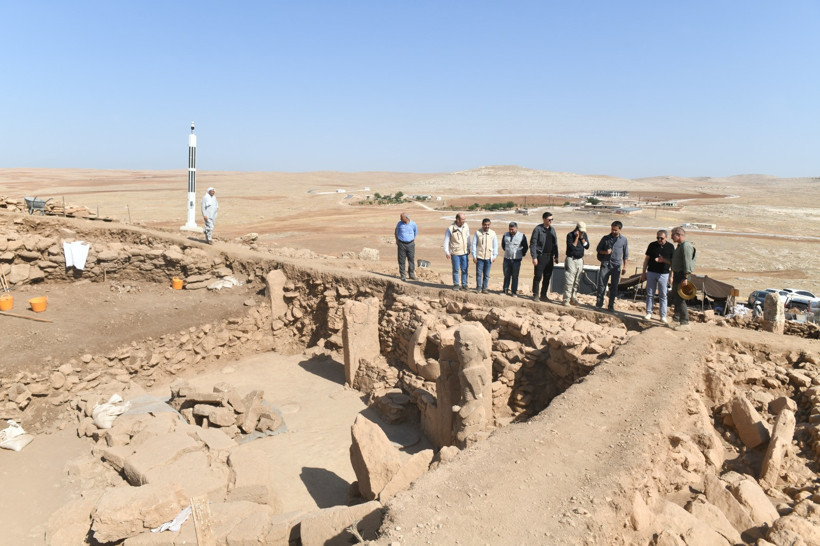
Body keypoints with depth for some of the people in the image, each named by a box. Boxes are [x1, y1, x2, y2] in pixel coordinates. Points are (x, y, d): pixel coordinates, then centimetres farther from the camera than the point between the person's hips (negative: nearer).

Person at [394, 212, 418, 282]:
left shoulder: (413, 224, -3)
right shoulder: (399, 224, -3)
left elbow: (415, 233, 16)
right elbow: (396, 232, 15)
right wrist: (397, 240, 17)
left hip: (410, 244, 1)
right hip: (401, 244, 0)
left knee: (411, 259, 4)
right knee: (402, 260, 0)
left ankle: (412, 274, 17)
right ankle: (403, 275, 8)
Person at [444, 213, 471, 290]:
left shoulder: (465, 226, -1)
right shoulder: (450, 229, -13)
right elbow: (446, 241, -5)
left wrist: (468, 248, 17)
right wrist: (447, 252, -8)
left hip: (464, 252, 3)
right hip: (455, 253, -3)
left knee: (464, 269, 5)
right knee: (456, 269, 5)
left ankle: (464, 285, 17)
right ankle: (456, 285, 19)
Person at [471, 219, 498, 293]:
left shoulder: (493, 233, 3)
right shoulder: (477, 233, 0)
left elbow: (495, 245, 8)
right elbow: (474, 244, 2)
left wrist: (494, 256, 2)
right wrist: (474, 256, -2)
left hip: (489, 257, 1)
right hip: (479, 257, -1)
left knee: (486, 275, 5)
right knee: (479, 273, 0)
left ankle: (484, 288, 13)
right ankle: (478, 288, 9)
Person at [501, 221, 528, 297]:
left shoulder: (522, 236, -5)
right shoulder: (505, 235, 4)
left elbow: (525, 247, 6)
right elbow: (503, 245, 21)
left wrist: (522, 254, 7)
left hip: (516, 260, -3)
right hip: (507, 259, 3)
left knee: (515, 276, 2)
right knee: (506, 275, 8)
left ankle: (514, 292, 8)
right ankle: (505, 290, 16)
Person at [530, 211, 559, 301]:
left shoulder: (552, 229, 12)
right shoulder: (538, 229, -7)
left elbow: (555, 243, 18)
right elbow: (533, 244, -9)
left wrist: (556, 256, 13)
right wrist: (534, 257, -15)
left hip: (549, 257, 6)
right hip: (540, 256, -6)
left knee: (547, 277, 9)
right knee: (538, 276, -3)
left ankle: (543, 295, 18)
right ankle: (535, 295, 7)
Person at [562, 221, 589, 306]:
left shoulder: (584, 235, 9)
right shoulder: (570, 235, -9)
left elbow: (587, 246, 0)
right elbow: (572, 247, -18)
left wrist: (582, 238, -9)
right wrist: (577, 237, -18)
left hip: (580, 260, 6)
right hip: (571, 260, -6)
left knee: (577, 281, 8)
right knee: (569, 281, -7)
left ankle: (573, 299, 15)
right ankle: (566, 300, -3)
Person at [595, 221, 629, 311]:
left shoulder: (624, 240, 4)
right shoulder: (605, 238, 3)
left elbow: (625, 255, 9)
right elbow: (598, 249, 10)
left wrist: (624, 267, 5)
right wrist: (605, 252, -11)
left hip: (616, 266, 0)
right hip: (605, 264, 0)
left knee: (614, 286, 4)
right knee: (601, 284, -2)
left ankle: (611, 305, 13)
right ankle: (599, 303, 7)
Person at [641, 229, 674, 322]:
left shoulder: (670, 247, 0)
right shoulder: (652, 245, 3)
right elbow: (647, 259, 9)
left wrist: (664, 260, -12)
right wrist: (643, 272, 7)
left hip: (663, 274, -1)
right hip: (651, 272, 2)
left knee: (663, 295, 2)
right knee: (650, 294, 6)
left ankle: (663, 315, 8)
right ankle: (649, 313, 15)